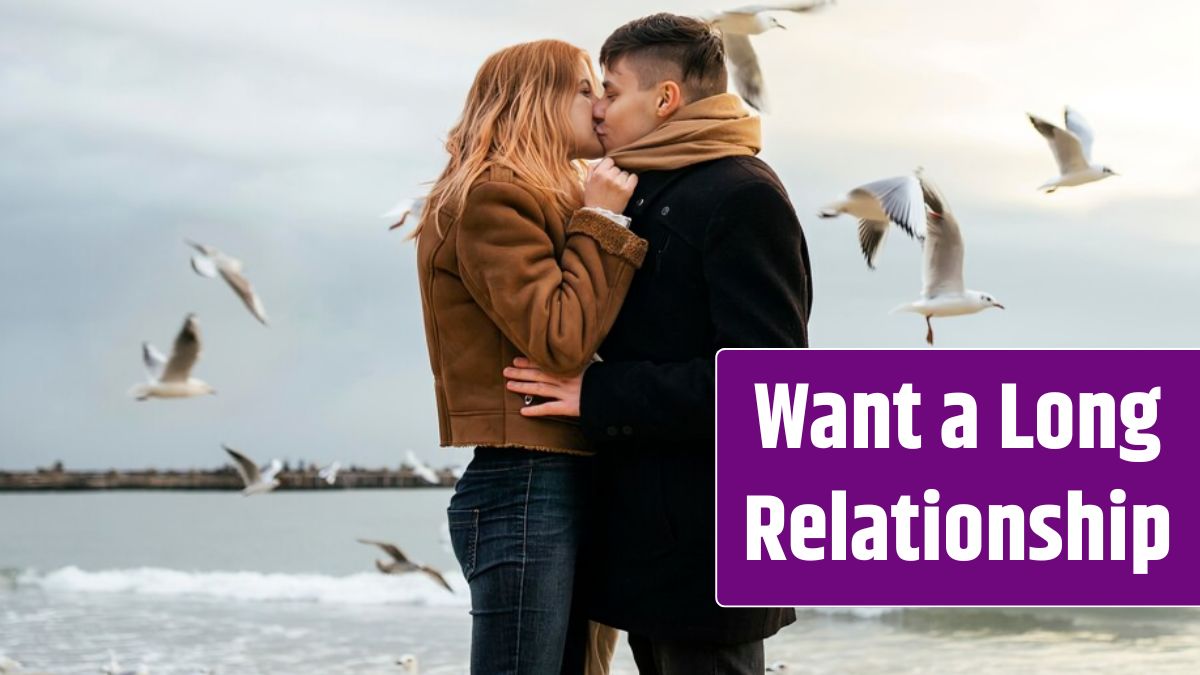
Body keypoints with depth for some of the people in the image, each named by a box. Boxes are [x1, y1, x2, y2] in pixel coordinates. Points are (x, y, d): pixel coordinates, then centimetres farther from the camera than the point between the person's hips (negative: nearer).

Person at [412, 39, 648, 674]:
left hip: (556, 483, 10)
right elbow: (560, 339, -20)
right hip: (522, 486, -10)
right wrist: (602, 222, -10)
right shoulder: (492, 197, -10)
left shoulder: (540, 200, 19)